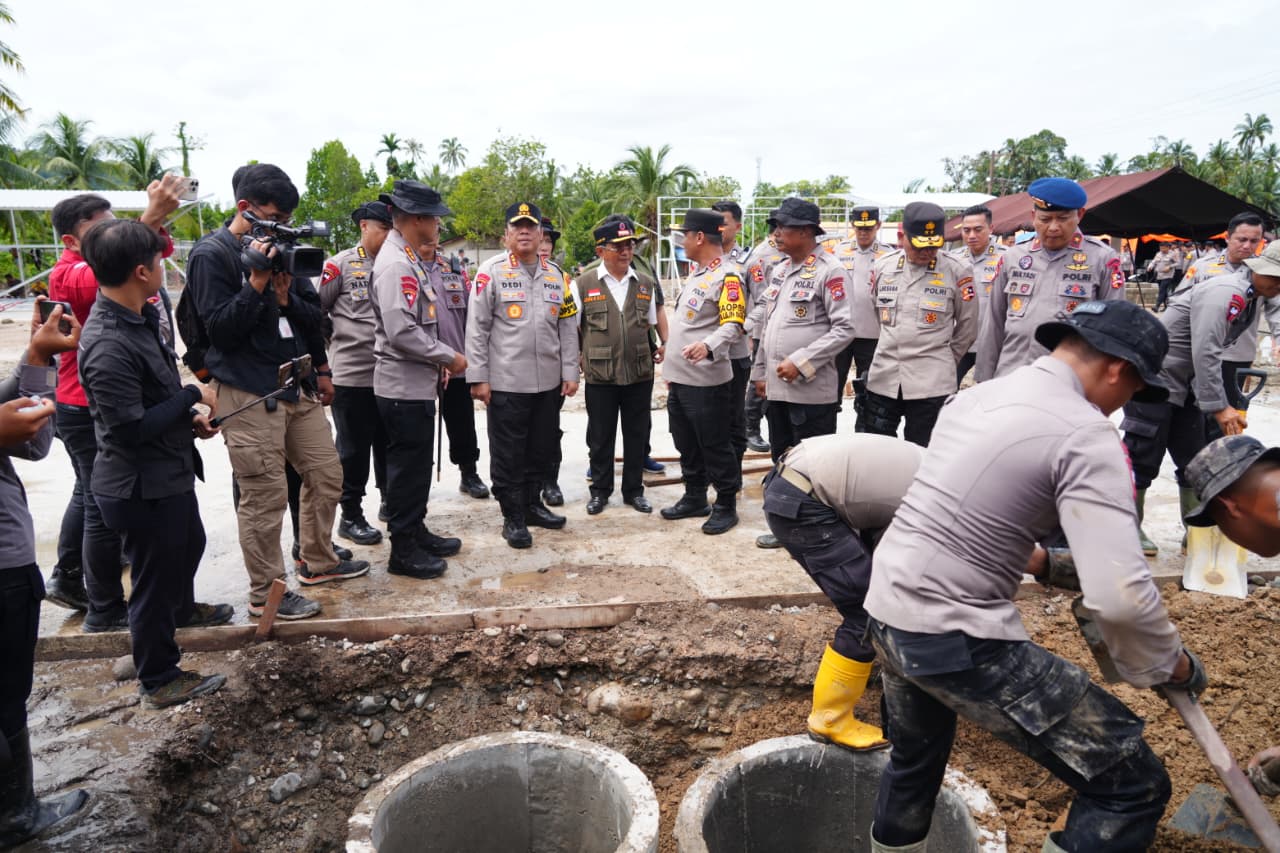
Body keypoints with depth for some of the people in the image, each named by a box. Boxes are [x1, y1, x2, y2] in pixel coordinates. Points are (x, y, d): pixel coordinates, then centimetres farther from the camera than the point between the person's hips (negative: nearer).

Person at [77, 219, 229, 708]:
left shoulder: (137, 320, 2)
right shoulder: (108, 346, -28)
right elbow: (130, 427, -28)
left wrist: (190, 418, 3)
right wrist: (192, 395, -19)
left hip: (170, 474, 10)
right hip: (143, 487, -10)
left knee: (189, 545, 32)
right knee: (154, 579, 8)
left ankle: (182, 607, 61)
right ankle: (159, 681, 27)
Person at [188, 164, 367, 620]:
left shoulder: (281, 246, 12)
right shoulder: (212, 254, -9)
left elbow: (313, 316, 12)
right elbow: (219, 329, -15)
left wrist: (288, 297, -9)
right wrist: (257, 280, -21)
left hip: (297, 385, 7)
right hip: (249, 393, -7)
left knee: (327, 474, 13)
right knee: (266, 495, -2)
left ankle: (318, 562, 32)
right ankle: (265, 594, 14)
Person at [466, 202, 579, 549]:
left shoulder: (556, 274, 11)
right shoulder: (491, 272, -3)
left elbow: (567, 328, 12)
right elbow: (476, 328, -6)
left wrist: (570, 372, 6)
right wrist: (478, 378, -10)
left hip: (549, 383, 5)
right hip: (505, 383, -4)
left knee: (542, 449, 14)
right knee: (508, 454, 4)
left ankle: (533, 504, 31)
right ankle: (513, 517, 16)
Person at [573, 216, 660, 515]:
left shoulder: (645, 284, 8)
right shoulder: (583, 284, -2)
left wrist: (662, 346, 9)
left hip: (639, 374, 3)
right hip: (599, 376, -2)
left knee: (637, 434, 10)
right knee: (600, 436, 8)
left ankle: (634, 490, 24)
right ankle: (600, 490, 24)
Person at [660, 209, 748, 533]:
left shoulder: (727, 276, -13)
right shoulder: (697, 274, 17)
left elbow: (733, 325, -23)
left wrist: (708, 346, -42)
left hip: (706, 381, -10)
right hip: (680, 378, 10)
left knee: (715, 447, 1)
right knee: (687, 446, 17)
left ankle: (726, 506, 13)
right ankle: (694, 498, 31)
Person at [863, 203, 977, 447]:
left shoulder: (957, 271, -6)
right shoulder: (882, 266, 3)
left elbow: (967, 327, 4)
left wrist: (945, 361, 11)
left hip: (931, 383, -3)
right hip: (883, 378, 3)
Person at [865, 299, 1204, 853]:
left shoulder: (977, 395, 10)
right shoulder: (1086, 434, -14)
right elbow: (1120, 597, -22)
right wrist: (1176, 665, -2)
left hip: (886, 609, 9)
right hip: (955, 639, -9)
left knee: (914, 761, 33)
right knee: (1135, 785, 3)